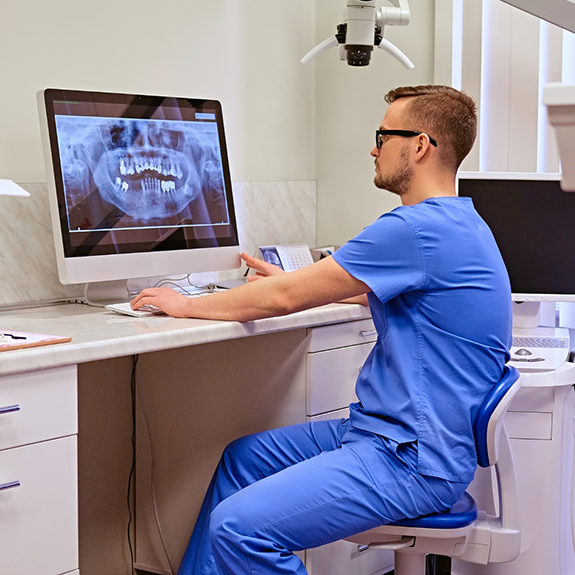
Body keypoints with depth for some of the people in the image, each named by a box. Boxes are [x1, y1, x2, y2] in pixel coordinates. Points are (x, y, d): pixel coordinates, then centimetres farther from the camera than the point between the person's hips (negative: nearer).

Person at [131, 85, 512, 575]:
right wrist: (292, 280, 36)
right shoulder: (455, 222, 14)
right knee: (243, 457, 17)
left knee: (239, 526, -21)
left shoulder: (416, 229, -20)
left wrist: (186, 305, 0)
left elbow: (284, 299, -14)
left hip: (412, 461, -11)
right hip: (384, 430, 11)